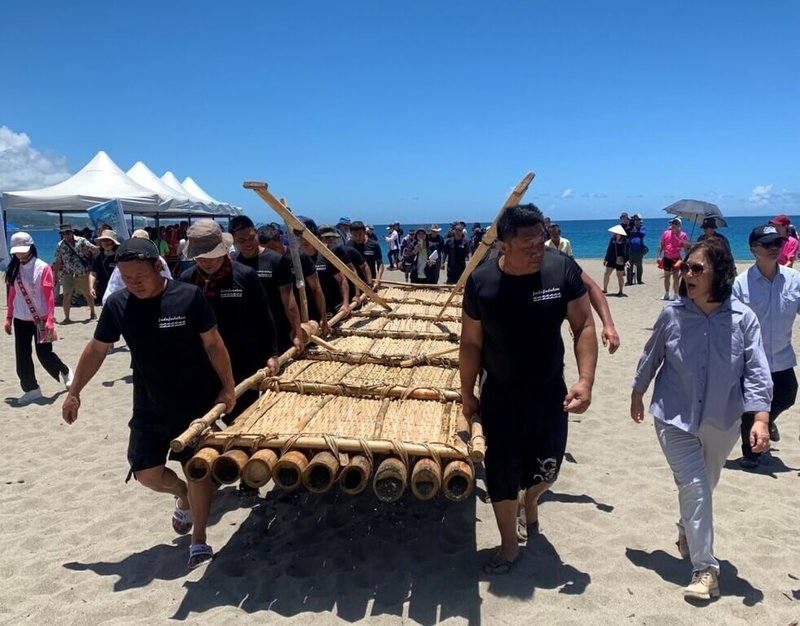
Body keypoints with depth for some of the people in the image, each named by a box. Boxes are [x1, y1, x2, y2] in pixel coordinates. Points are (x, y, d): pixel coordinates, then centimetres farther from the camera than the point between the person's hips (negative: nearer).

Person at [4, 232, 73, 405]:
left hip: (40, 319, -5)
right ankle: (31, 389, 13)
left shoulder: (43, 268, -11)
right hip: (20, 320, 5)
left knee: (44, 354, 0)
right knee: (22, 356, 4)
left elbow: (49, 296, -13)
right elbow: (11, 294, 12)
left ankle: (65, 372, 27)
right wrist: (9, 317, 9)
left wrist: (50, 321, -18)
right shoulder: (14, 269, 5)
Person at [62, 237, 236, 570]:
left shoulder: (189, 296, -16)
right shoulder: (117, 304, -6)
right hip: (149, 408, 3)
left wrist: (227, 387, -8)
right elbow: (96, 350, 6)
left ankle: (199, 540, 17)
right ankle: (183, 496, 37)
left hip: (197, 403, -3)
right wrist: (74, 392, 9)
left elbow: (212, 344, -9)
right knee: (147, 472, 4)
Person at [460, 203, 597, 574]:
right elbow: (471, 343, -5)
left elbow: (583, 326, -8)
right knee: (502, 475, 8)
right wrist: (467, 395, 0)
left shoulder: (562, 269, -15)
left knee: (546, 471, 10)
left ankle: (531, 500, 48)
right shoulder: (481, 281, -15)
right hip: (500, 395, 0)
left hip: (550, 392, 1)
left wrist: (585, 380, -18)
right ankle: (509, 546, 32)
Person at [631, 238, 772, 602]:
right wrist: (637, 394, 12)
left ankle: (688, 532, 50)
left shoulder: (743, 318, -14)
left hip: (722, 422, 2)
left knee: (704, 487, 22)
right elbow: (651, 357, 2)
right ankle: (705, 568, 6)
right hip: (675, 419, -2)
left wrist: (760, 418, -22)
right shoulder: (672, 315, -13)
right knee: (694, 487, -8)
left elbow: (757, 372, -12)